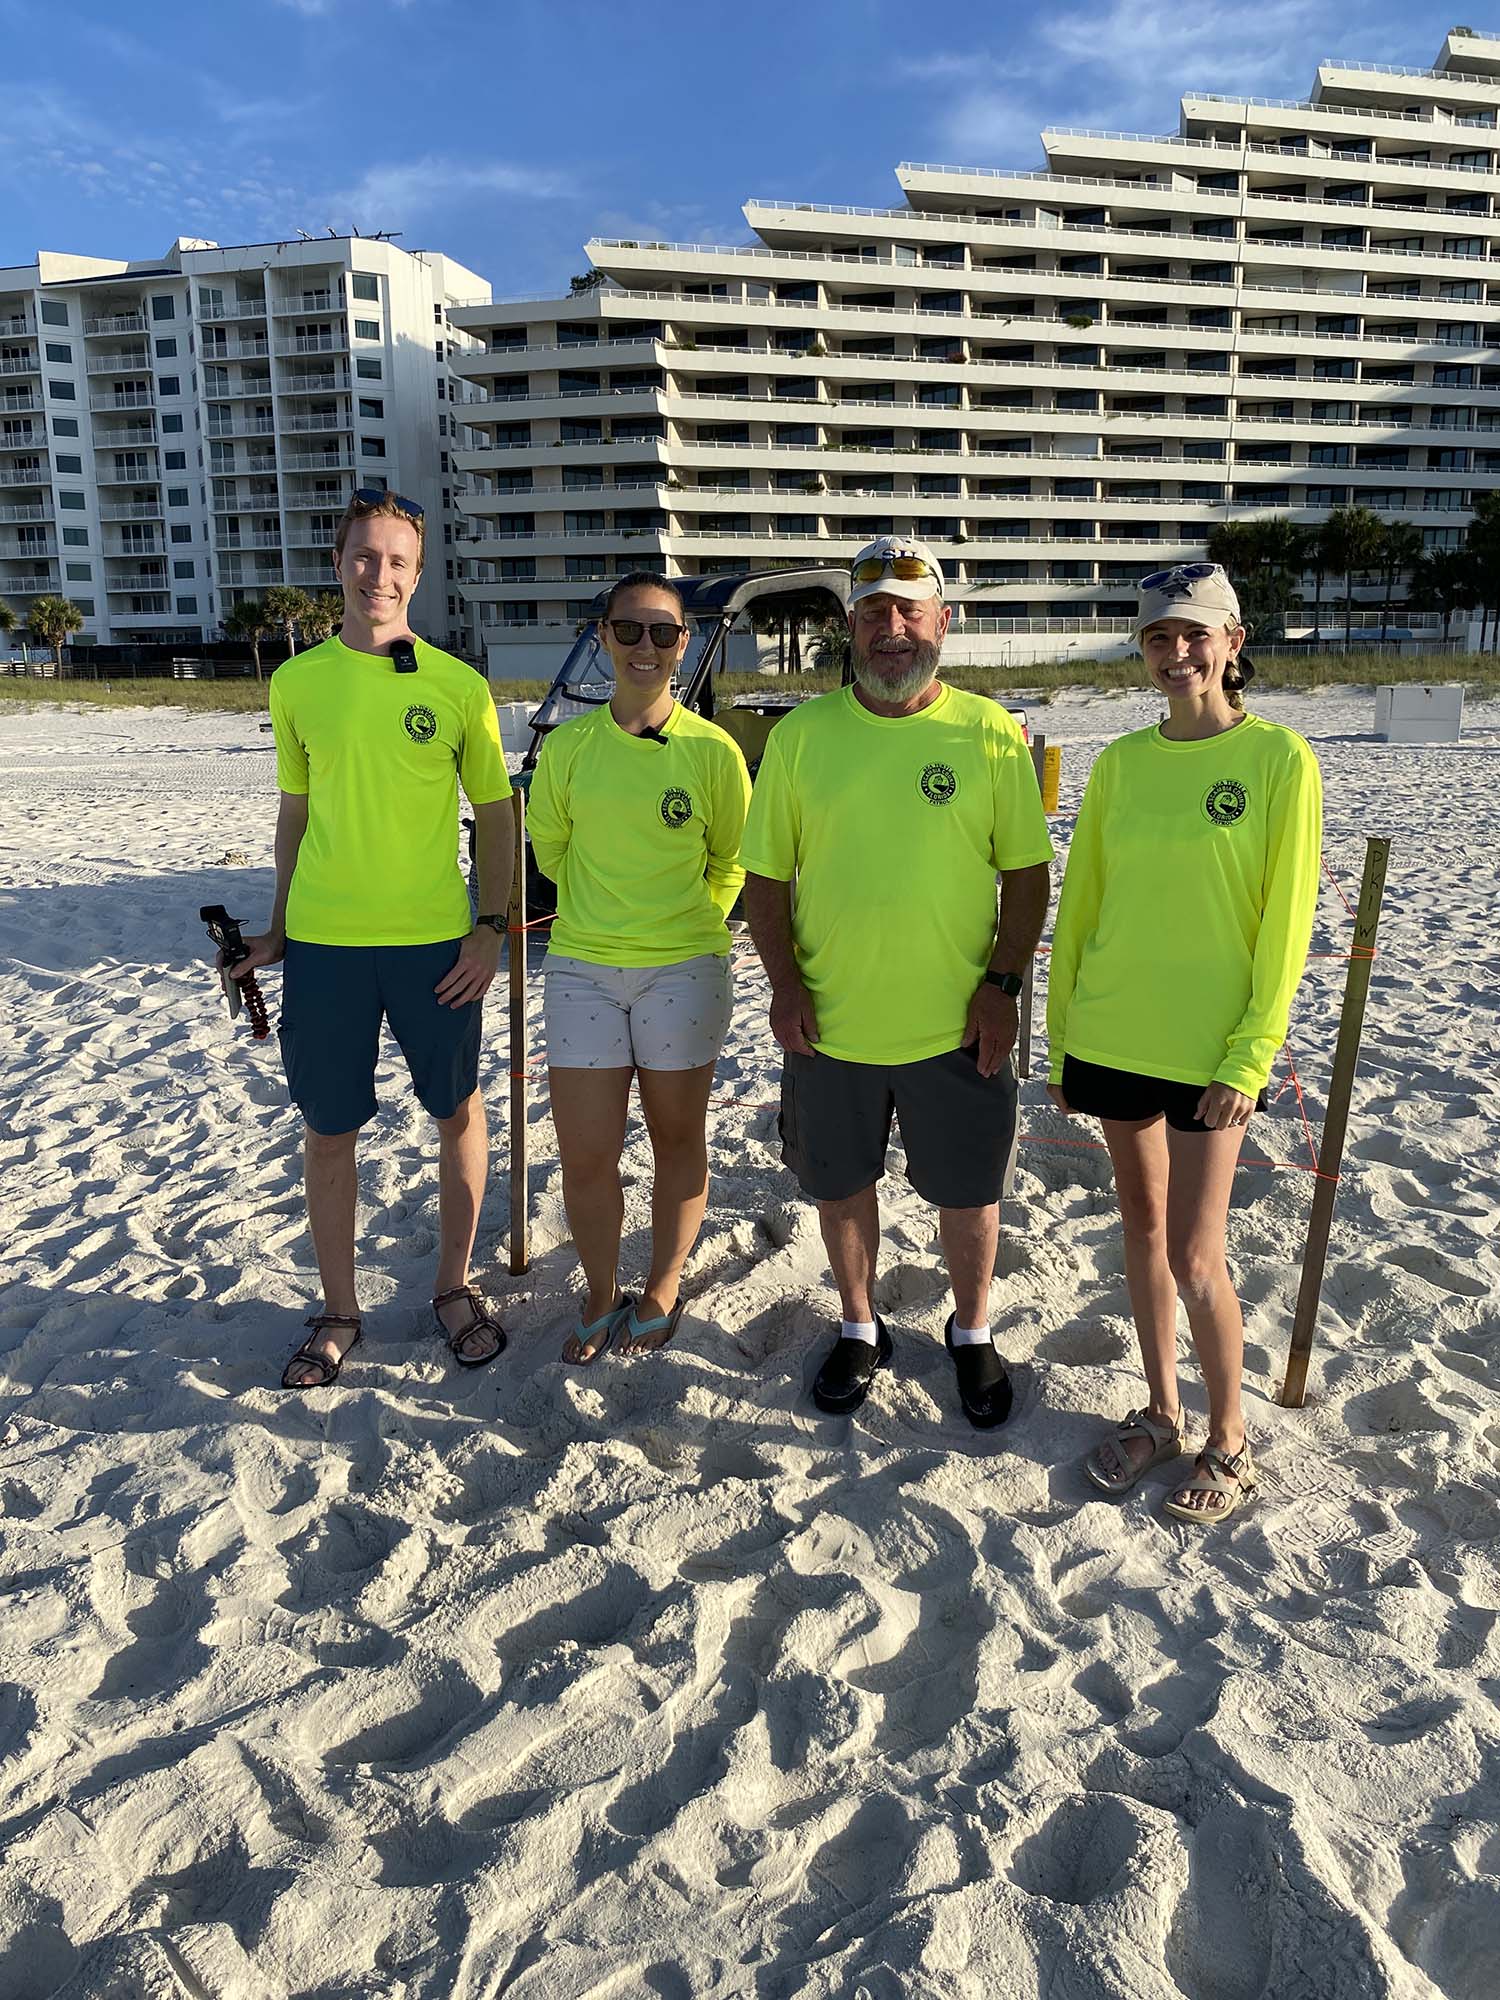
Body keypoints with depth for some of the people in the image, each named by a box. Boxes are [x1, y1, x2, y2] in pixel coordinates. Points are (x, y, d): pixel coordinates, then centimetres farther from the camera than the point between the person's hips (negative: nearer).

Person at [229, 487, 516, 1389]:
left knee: (458, 1111, 10)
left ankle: (455, 1285, 31)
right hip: (323, 943, 2)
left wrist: (491, 927, -6)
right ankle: (339, 1308, 28)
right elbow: (295, 813, 11)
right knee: (328, 1130, 9)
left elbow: (495, 813, 3)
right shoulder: (297, 682, 3)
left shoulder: (460, 687, -3)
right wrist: (277, 932, 11)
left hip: (435, 942, -1)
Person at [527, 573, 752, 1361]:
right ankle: (601, 1296, 27)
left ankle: (664, 1288, 32)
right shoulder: (567, 747, 1)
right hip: (582, 967, 1)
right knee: (584, 1155, 3)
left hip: (684, 970, -1)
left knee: (677, 1140, 11)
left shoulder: (713, 750, -3)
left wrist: (690, 926, 8)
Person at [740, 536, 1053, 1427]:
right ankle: (860, 1330, 41)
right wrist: (785, 980, -8)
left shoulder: (990, 732, -3)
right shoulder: (800, 735, -1)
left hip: (958, 1028, -1)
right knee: (842, 1185, 16)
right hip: (829, 1025, 1)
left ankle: (973, 1335, 39)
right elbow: (767, 873, 3)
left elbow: (1027, 871, 0)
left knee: (969, 1193, 14)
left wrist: (1003, 984, -10)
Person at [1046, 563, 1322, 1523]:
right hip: (1110, 1036, 4)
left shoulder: (1278, 758, -7)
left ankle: (1231, 1441, 23)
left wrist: (1251, 1055, -12)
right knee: (1143, 1225, 15)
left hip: (1210, 1047, -4)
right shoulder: (1120, 763, 5)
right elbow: (1080, 902, 9)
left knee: (1195, 1255, 0)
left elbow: (1286, 917, -8)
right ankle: (1160, 1411, 33)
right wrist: (1060, 1037, 8)